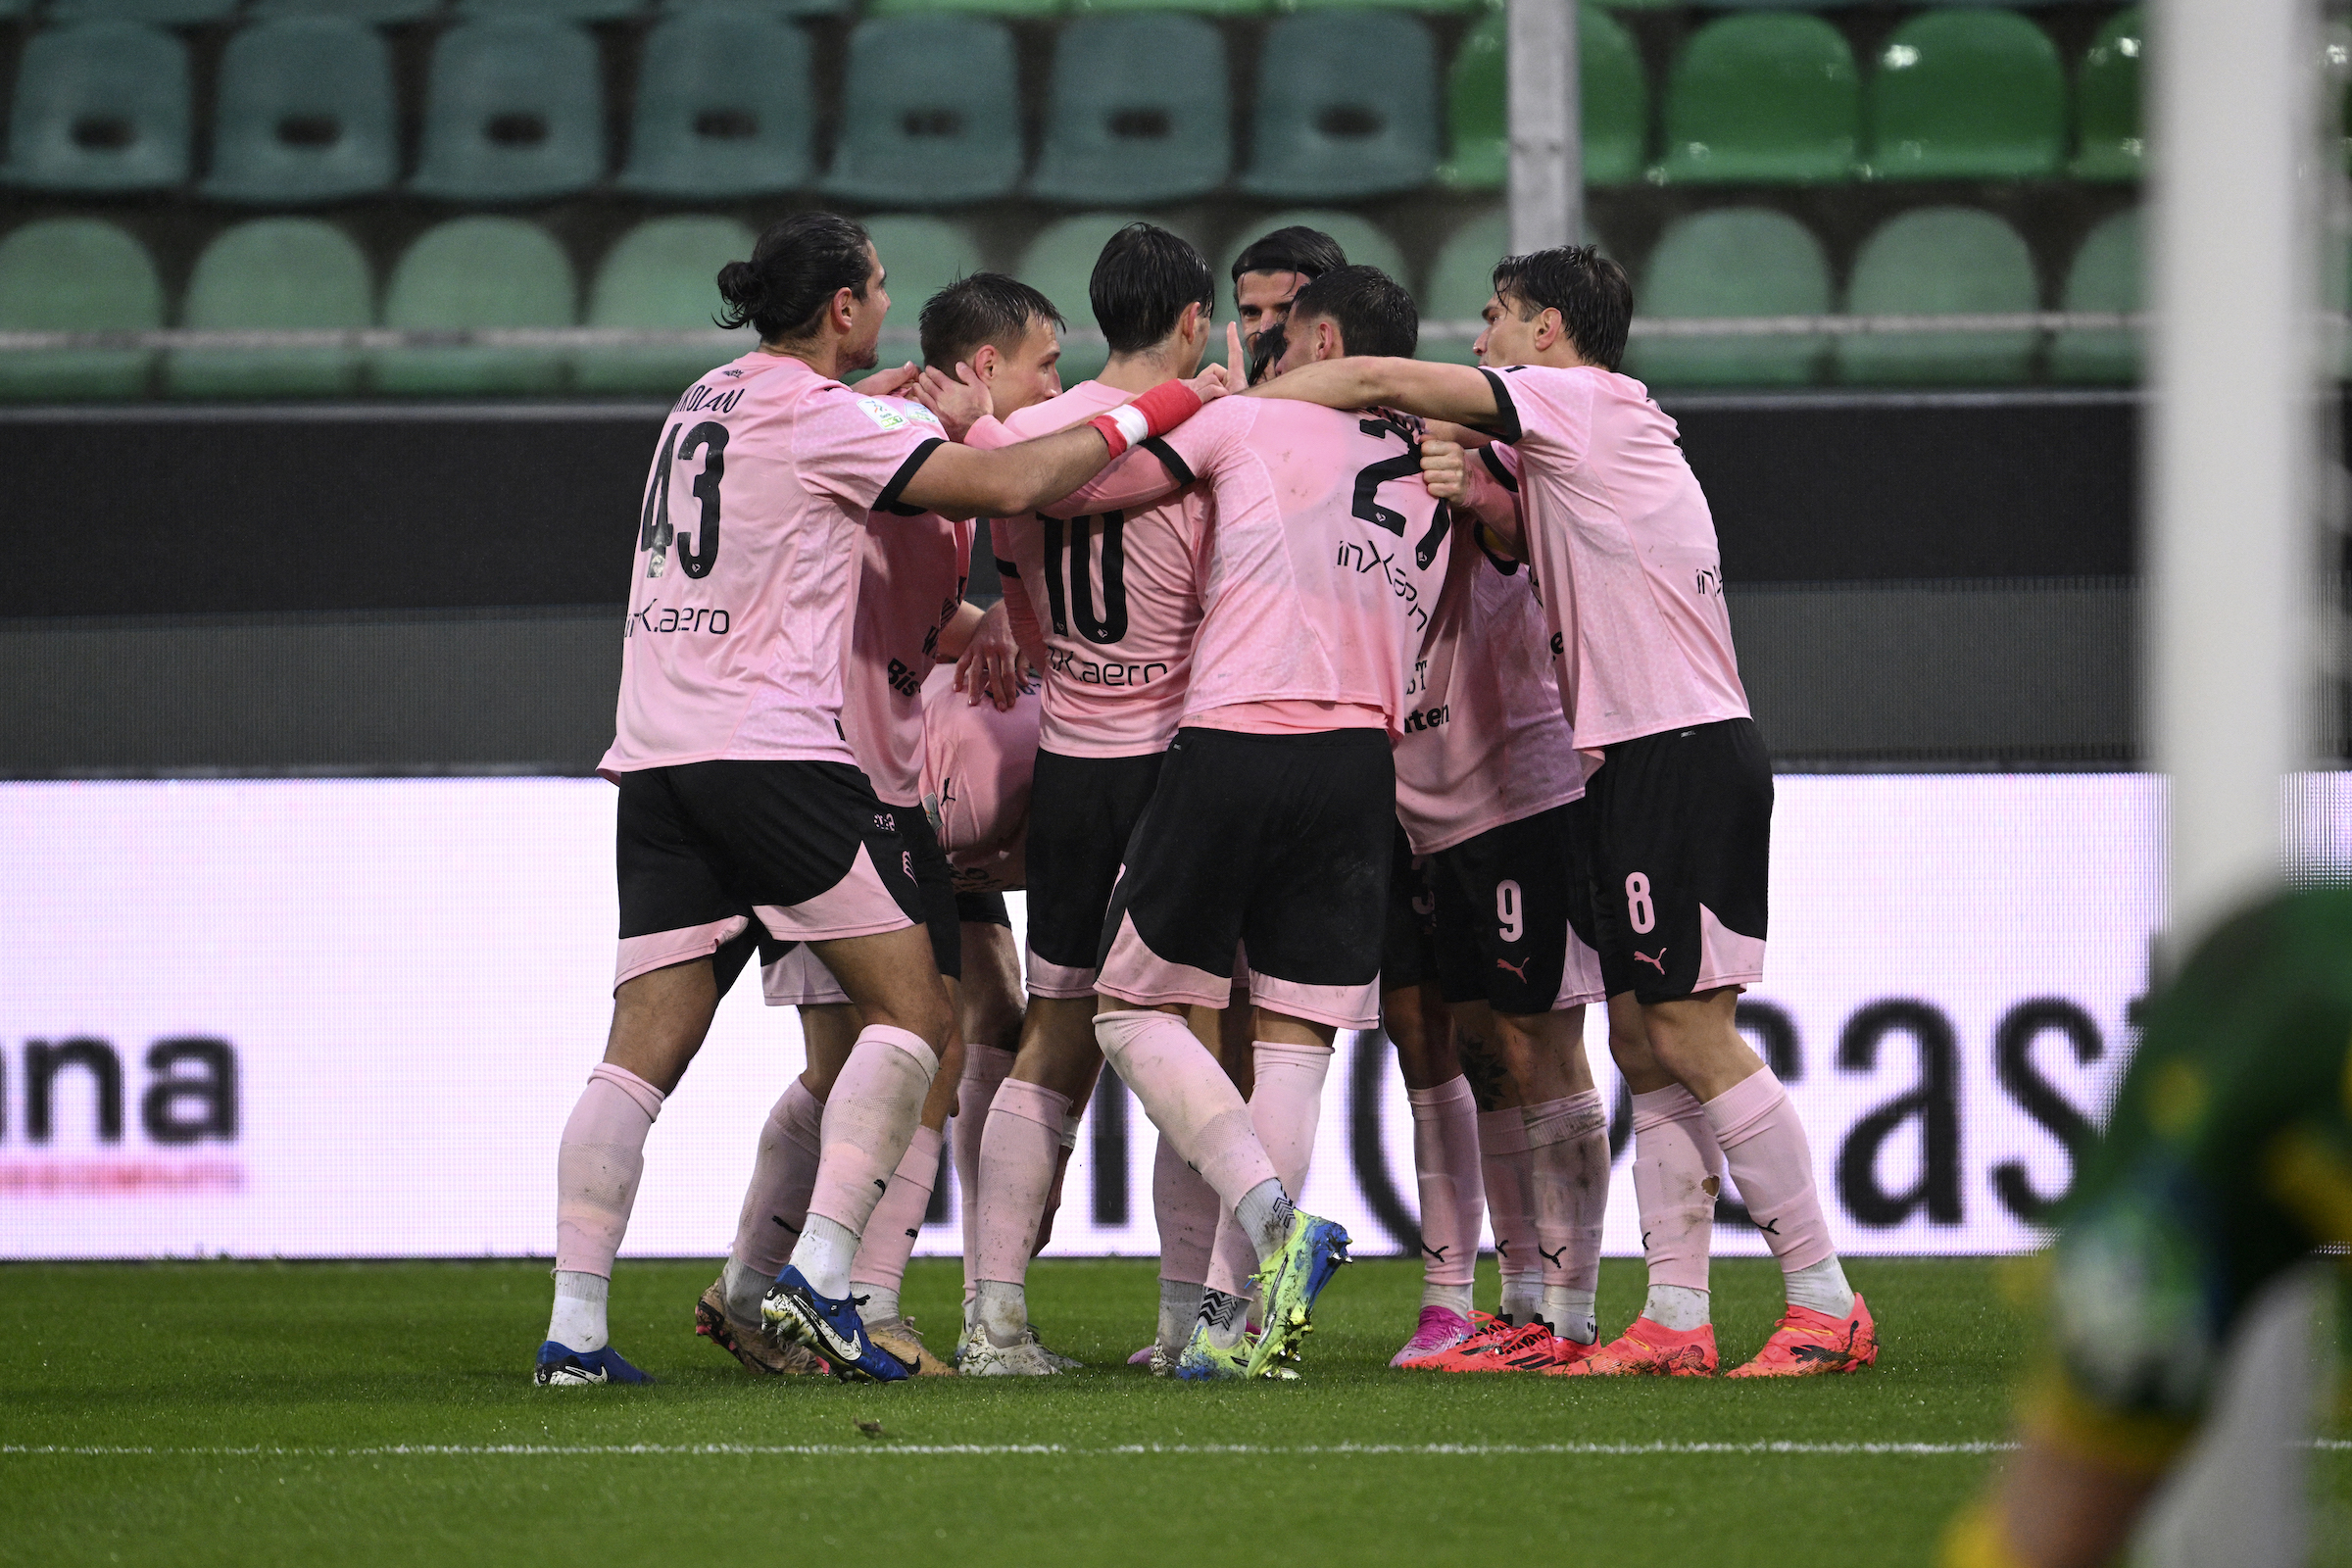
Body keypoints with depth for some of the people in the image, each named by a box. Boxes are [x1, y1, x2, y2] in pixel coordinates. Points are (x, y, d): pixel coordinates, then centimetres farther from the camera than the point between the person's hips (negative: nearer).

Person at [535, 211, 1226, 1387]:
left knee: (642, 1054, 1)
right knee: (912, 1013, 0)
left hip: (656, 760, 8)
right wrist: (1143, 417, -1)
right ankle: (818, 1279, -13)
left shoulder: (710, 400, 18)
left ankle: (574, 1331, -8)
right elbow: (1006, 486, -11)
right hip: (775, 752, -8)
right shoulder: (821, 417, -5)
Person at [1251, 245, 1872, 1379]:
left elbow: (1379, 383, -8)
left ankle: (1827, 1306, -11)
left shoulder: (1586, 401, -6)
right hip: (1635, 761, 10)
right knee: (1646, 1050, 6)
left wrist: (1229, 405, 1)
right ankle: (1674, 1320, 4)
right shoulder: (1585, 436, 21)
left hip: (1685, 757, -10)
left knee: (1690, 1032, -11)